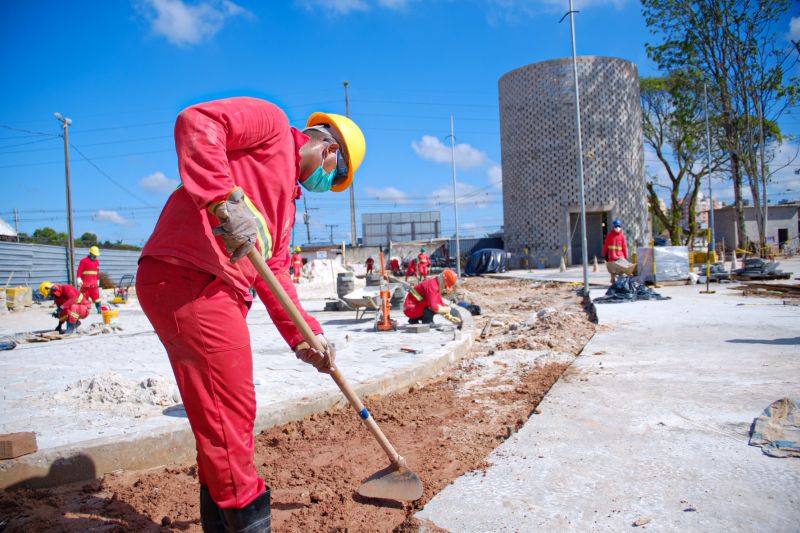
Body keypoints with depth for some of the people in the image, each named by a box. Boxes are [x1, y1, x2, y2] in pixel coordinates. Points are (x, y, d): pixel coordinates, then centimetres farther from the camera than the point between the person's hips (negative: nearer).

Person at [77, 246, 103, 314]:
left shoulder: (97, 261, 14)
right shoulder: (83, 261, -2)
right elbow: (79, 270, -8)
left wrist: (98, 280, 23)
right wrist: (78, 278, -18)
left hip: (94, 283, 3)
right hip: (85, 283, -3)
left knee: (96, 296, -4)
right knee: (84, 298, 4)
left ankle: (99, 309, -6)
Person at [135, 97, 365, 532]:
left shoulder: (287, 200, 26)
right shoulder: (271, 123, 2)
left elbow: (276, 274, 22)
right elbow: (197, 122, -16)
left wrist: (307, 336, 14)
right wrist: (227, 199, -27)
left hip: (221, 296, 10)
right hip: (185, 280, -10)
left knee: (220, 422, 16)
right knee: (231, 417, -4)